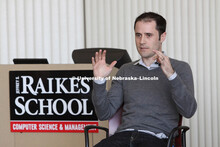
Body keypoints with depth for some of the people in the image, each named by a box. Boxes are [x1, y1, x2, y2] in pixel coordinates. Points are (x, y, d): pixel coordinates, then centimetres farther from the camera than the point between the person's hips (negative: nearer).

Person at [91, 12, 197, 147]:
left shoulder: (180, 68, 12)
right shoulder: (126, 70, 23)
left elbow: (188, 111, -5)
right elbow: (105, 113, 17)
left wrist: (171, 75, -18)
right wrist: (100, 80, 3)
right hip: (124, 134, 3)